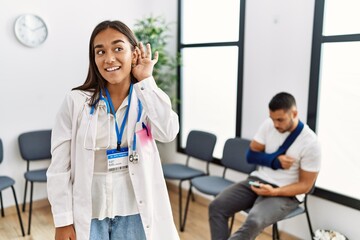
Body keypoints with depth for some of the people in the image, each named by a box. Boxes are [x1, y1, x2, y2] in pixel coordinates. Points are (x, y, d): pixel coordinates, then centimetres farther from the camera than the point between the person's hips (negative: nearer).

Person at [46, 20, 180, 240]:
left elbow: (168, 132, -23)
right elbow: (59, 167, -5)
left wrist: (146, 80, -17)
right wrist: (63, 221, -4)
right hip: (87, 214, -1)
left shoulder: (146, 99, -3)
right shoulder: (76, 102, -8)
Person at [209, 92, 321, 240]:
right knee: (217, 206, -16)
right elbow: (251, 155, 5)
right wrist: (275, 160, -14)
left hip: (285, 193, -5)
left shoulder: (310, 143, -15)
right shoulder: (268, 125, -2)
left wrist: (274, 192, -24)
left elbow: (305, 185, -9)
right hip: (257, 181, 5)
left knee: (254, 222, -33)